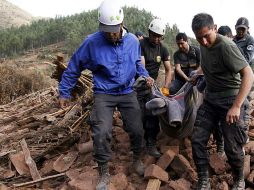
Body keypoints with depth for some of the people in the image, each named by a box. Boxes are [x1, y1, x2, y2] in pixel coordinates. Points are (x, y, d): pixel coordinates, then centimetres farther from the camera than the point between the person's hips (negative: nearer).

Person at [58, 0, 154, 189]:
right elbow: (73, 68, -3)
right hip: (104, 94, -3)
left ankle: (137, 161, 34)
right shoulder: (92, 42, -15)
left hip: (128, 93, 3)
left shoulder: (133, 41, -3)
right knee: (102, 133, -16)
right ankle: (104, 174, 5)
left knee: (137, 130, 5)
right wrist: (64, 93, 2)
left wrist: (146, 75, 2)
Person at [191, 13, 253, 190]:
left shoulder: (226, 46, -22)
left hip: (231, 101, -7)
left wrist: (236, 106, -32)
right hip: (210, 100, 7)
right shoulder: (204, 45, 2)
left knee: (232, 148, 1)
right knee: (197, 140, 1)